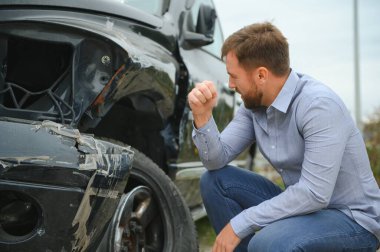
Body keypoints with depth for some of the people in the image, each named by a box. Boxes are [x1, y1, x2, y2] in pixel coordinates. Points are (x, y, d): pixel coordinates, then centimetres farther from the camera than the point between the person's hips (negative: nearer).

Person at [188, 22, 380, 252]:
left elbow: (314, 194, -30)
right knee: (215, 180, -4)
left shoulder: (319, 105, -26)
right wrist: (203, 116, -19)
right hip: (300, 205, 7)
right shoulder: (254, 104, -2)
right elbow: (217, 160, -1)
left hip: (353, 218, -7)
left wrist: (239, 224, -24)